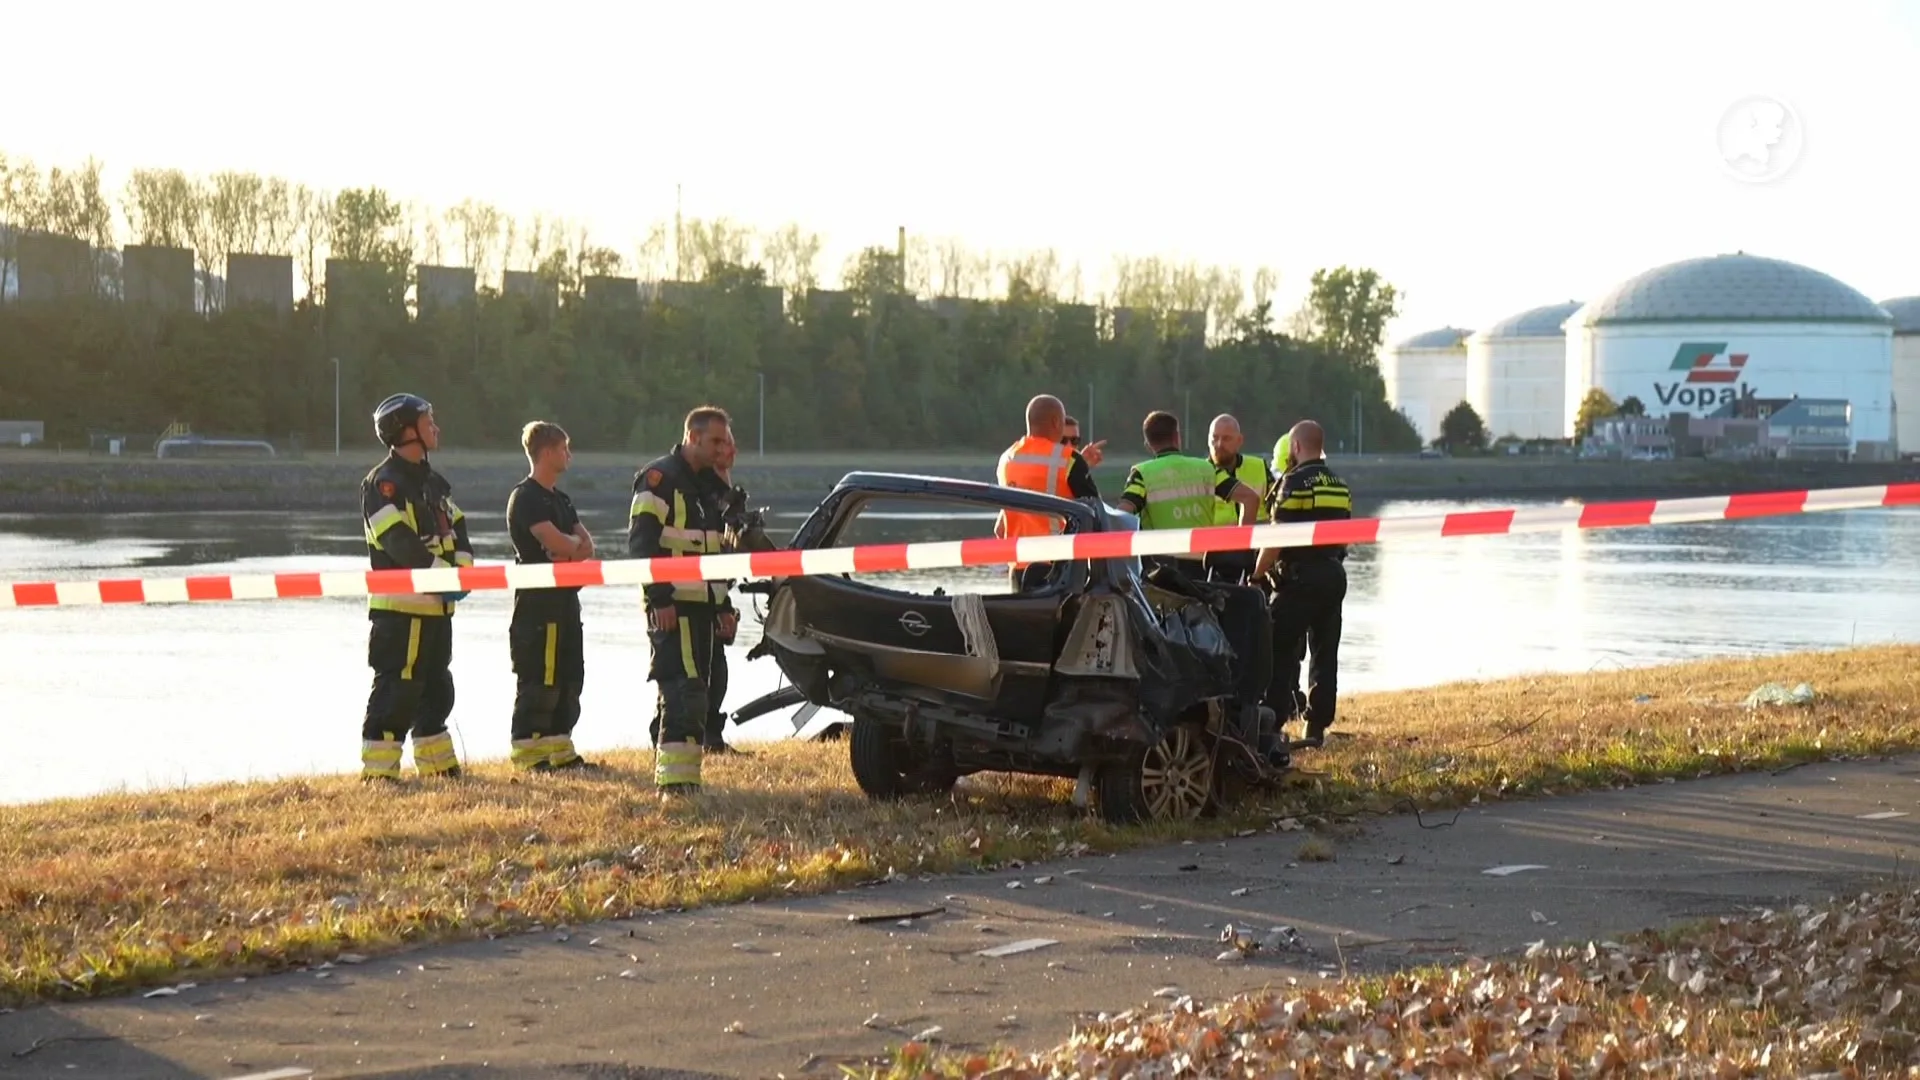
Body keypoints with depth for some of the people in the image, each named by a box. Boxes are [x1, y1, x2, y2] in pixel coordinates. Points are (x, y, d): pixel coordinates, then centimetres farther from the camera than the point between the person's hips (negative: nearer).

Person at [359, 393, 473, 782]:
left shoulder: (435, 482, 18)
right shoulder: (384, 483, -13)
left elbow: (457, 527, 14)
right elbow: (400, 542, -21)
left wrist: (461, 570, -5)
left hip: (437, 605, 9)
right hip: (401, 606, -9)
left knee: (437, 687, 16)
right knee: (397, 688, -10)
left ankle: (438, 764, 25)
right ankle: (377, 770, -7)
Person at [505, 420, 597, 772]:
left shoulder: (560, 499, 19)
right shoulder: (526, 497, -11)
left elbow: (586, 547, 11)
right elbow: (557, 543, -22)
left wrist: (568, 551, -11)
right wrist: (575, 545, 0)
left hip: (565, 597, 9)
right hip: (537, 600, -9)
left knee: (568, 679, 11)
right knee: (537, 680, -8)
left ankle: (560, 750, 17)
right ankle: (527, 752, -5)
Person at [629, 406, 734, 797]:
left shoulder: (706, 486, 21)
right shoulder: (659, 478, -8)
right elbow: (642, 542, -16)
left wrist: (722, 604, 24)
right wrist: (659, 597, -21)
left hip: (699, 606, 10)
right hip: (671, 606, -9)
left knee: (687, 693, 10)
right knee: (685, 691, -16)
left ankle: (668, 774, 15)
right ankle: (675, 779, -17)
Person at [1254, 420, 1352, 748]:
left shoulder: (1295, 481, -10)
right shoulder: (1340, 485, 14)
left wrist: (1257, 574, -5)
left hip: (1300, 577, -7)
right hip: (1334, 574, 7)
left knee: (1277, 653, -4)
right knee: (1325, 654, 8)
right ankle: (1317, 727, 7)